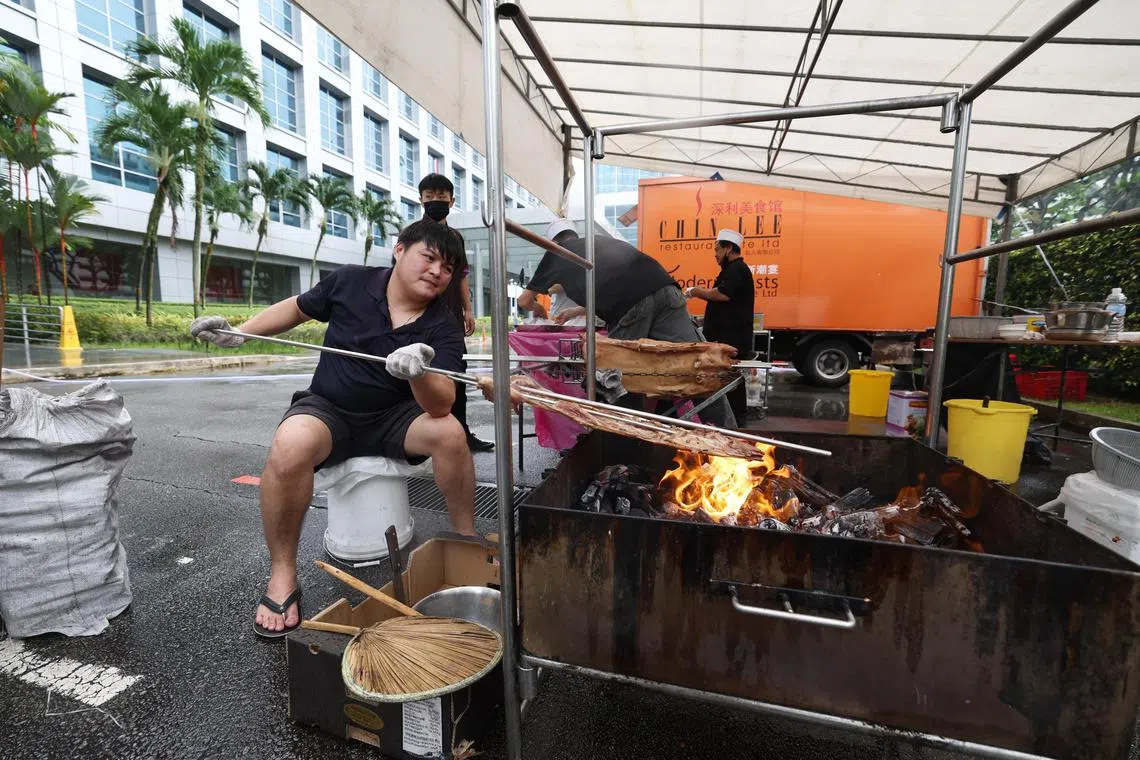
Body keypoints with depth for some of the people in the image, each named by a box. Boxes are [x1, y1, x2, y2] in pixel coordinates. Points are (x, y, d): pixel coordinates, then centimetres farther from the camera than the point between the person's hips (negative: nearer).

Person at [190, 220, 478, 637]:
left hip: (395, 417, 0)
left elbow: (440, 406, -25)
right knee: (290, 446, -33)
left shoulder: (443, 328, -11)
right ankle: (282, 576, -11)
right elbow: (298, 308, 15)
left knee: (450, 433, -29)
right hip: (328, 409, 1)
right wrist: (239, 332, 5)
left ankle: (467, 544, -7)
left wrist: (420, 374, -45)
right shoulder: (350, 282, -6)